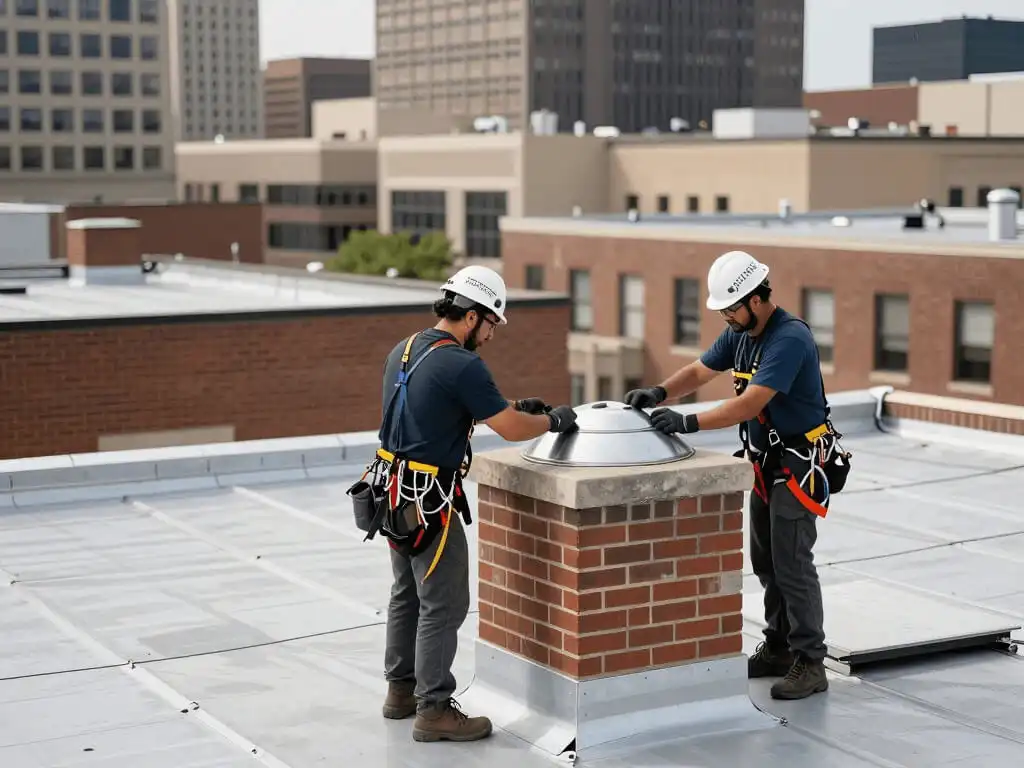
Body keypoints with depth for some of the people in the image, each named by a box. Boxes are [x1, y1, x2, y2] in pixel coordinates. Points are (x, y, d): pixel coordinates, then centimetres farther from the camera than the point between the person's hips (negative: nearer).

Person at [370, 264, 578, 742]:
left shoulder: (403, 351, 9)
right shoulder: (462, 366, -19)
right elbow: (512, 430, -16)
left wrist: (512, 406, 18)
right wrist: (554, 421, 3)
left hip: (395, 493, 9)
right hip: (429, 503, -9)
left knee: (407, 595, 20)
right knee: (444, 606, -1)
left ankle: (401, 689, 31)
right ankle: (434, 710, 4)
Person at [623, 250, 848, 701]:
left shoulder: (789, 338, -24)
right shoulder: (740, 333, 5)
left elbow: (750, 404, -31)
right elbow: (700, 372, 7)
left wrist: (689, 423, -34)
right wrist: (660, 393, -13)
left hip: (801, 464, -9)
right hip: (766, 461, 9)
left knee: (791, 563, -9)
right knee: (765, 561, 14)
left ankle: (810, 664, -2)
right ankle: (779, 648, 25)